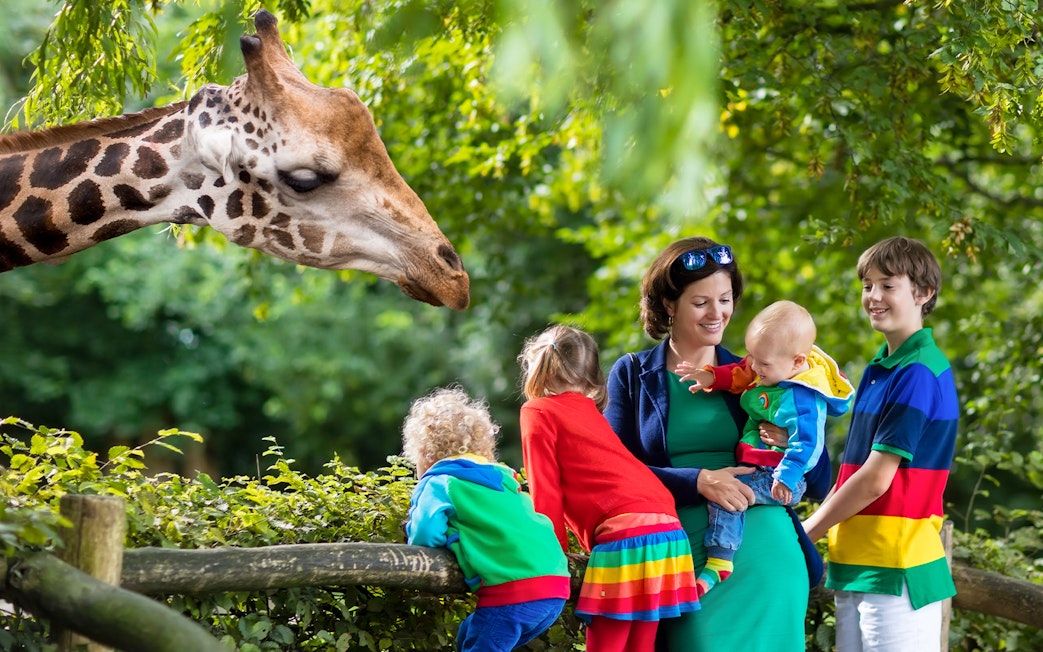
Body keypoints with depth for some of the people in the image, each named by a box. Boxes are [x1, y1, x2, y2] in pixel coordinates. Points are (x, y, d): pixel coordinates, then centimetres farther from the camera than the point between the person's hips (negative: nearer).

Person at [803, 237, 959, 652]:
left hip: (897, 570, -8)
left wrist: (804, 534, -7)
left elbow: (875, 480, -15)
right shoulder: (880, 366, 15)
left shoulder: (918, 374, -13)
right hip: (855, 567, 8)